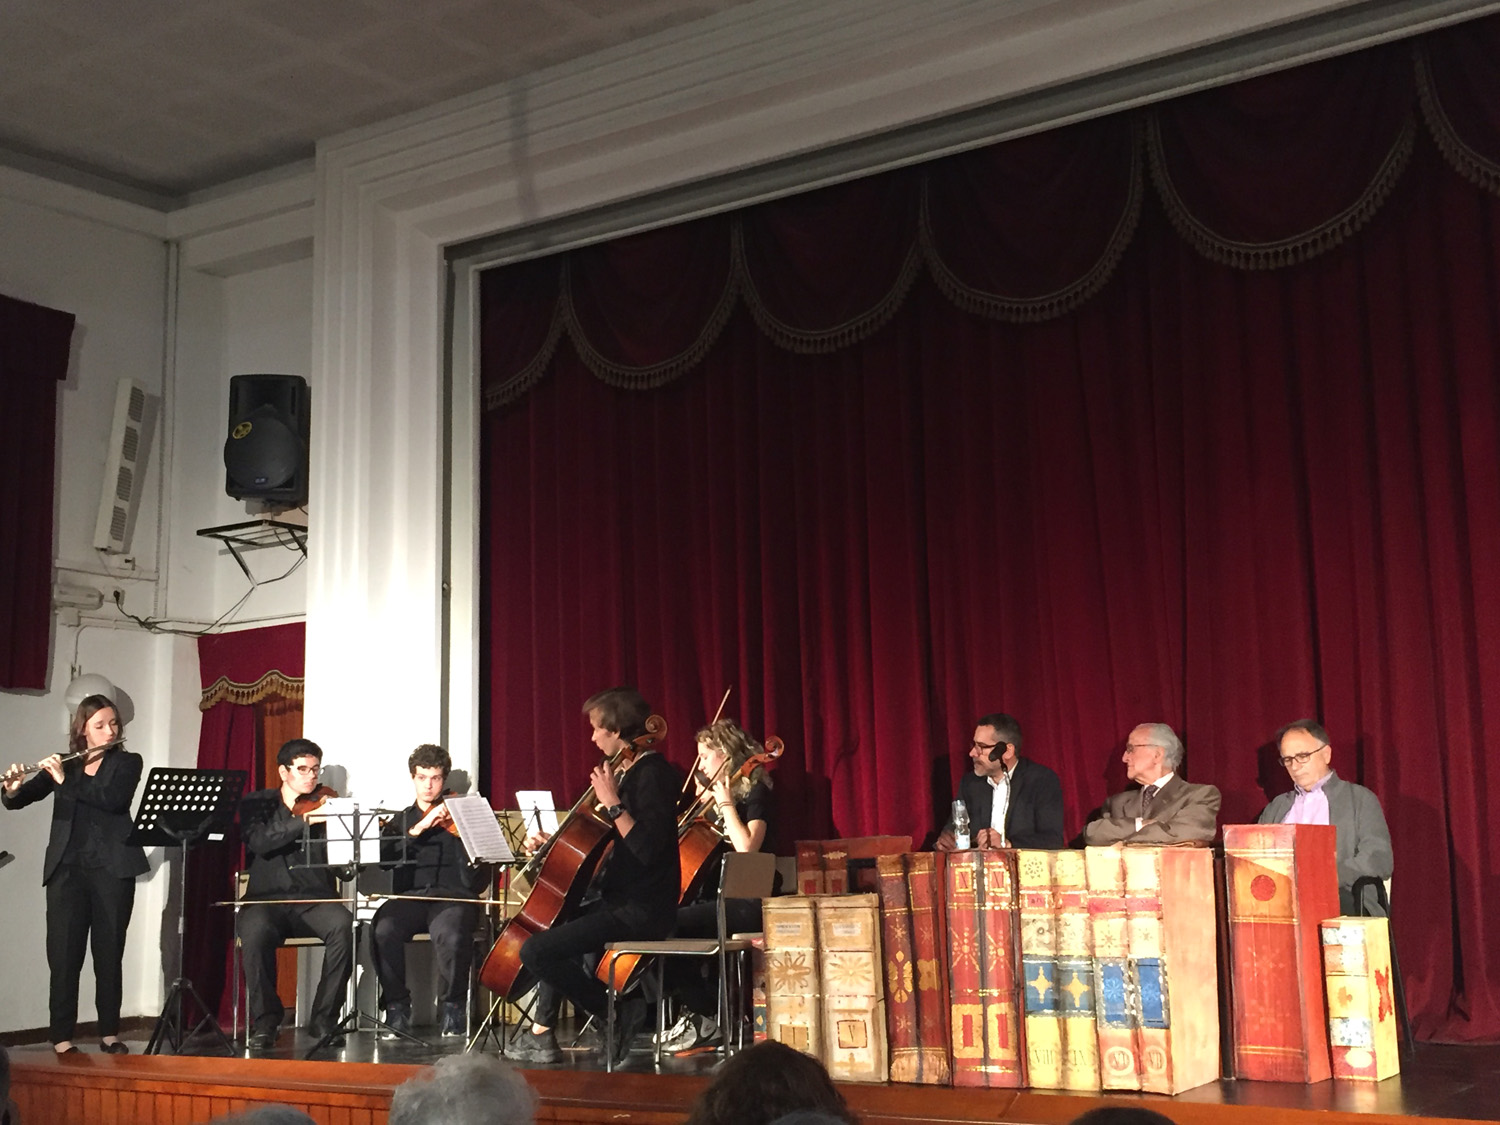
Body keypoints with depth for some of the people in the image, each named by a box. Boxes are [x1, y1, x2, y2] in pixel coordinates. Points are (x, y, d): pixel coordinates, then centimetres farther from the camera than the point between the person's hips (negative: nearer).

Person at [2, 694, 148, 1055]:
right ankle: (62, 1038, 0)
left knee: (109, 954, 2)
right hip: (67, 869, 1)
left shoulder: (128, 763, 7)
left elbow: (114, 799, -12)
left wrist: (67, 781, -18)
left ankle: (109, 1034, 11)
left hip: (112, 869, -1)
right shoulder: (63, 766, 12)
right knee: (64, 955, -4)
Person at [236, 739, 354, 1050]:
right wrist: (306, 821, -22)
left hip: (315, 899, 1)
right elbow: (258, 841, -12)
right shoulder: (257, 804, 10)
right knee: (255, 931, -35)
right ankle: (264, 1021, -16)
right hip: (267, 899, -1)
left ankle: (324, 1018, -16)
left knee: (344, 925, -31)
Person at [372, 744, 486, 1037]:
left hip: (452, 896, -2)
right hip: (409, 896, 2)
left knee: (452, 935, -36)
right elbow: (383, 856, 1)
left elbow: (474, 880, 4)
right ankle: (397, 1005, -12)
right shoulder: (401, 820, 23)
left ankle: (452, 1007, -12)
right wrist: (419, 829, -8)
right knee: (384, 930, -32)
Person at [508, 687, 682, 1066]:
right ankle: (542, 1034, 23)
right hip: (619, 900, 11)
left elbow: (646, 848, -27)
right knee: (552, 927, 28)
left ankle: (620, 1013, -5)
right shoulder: (629, 772, 14)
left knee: (536, 950, -16)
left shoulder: (653, 774, -17)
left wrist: (613, 803, -24)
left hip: (640, 909, -11)